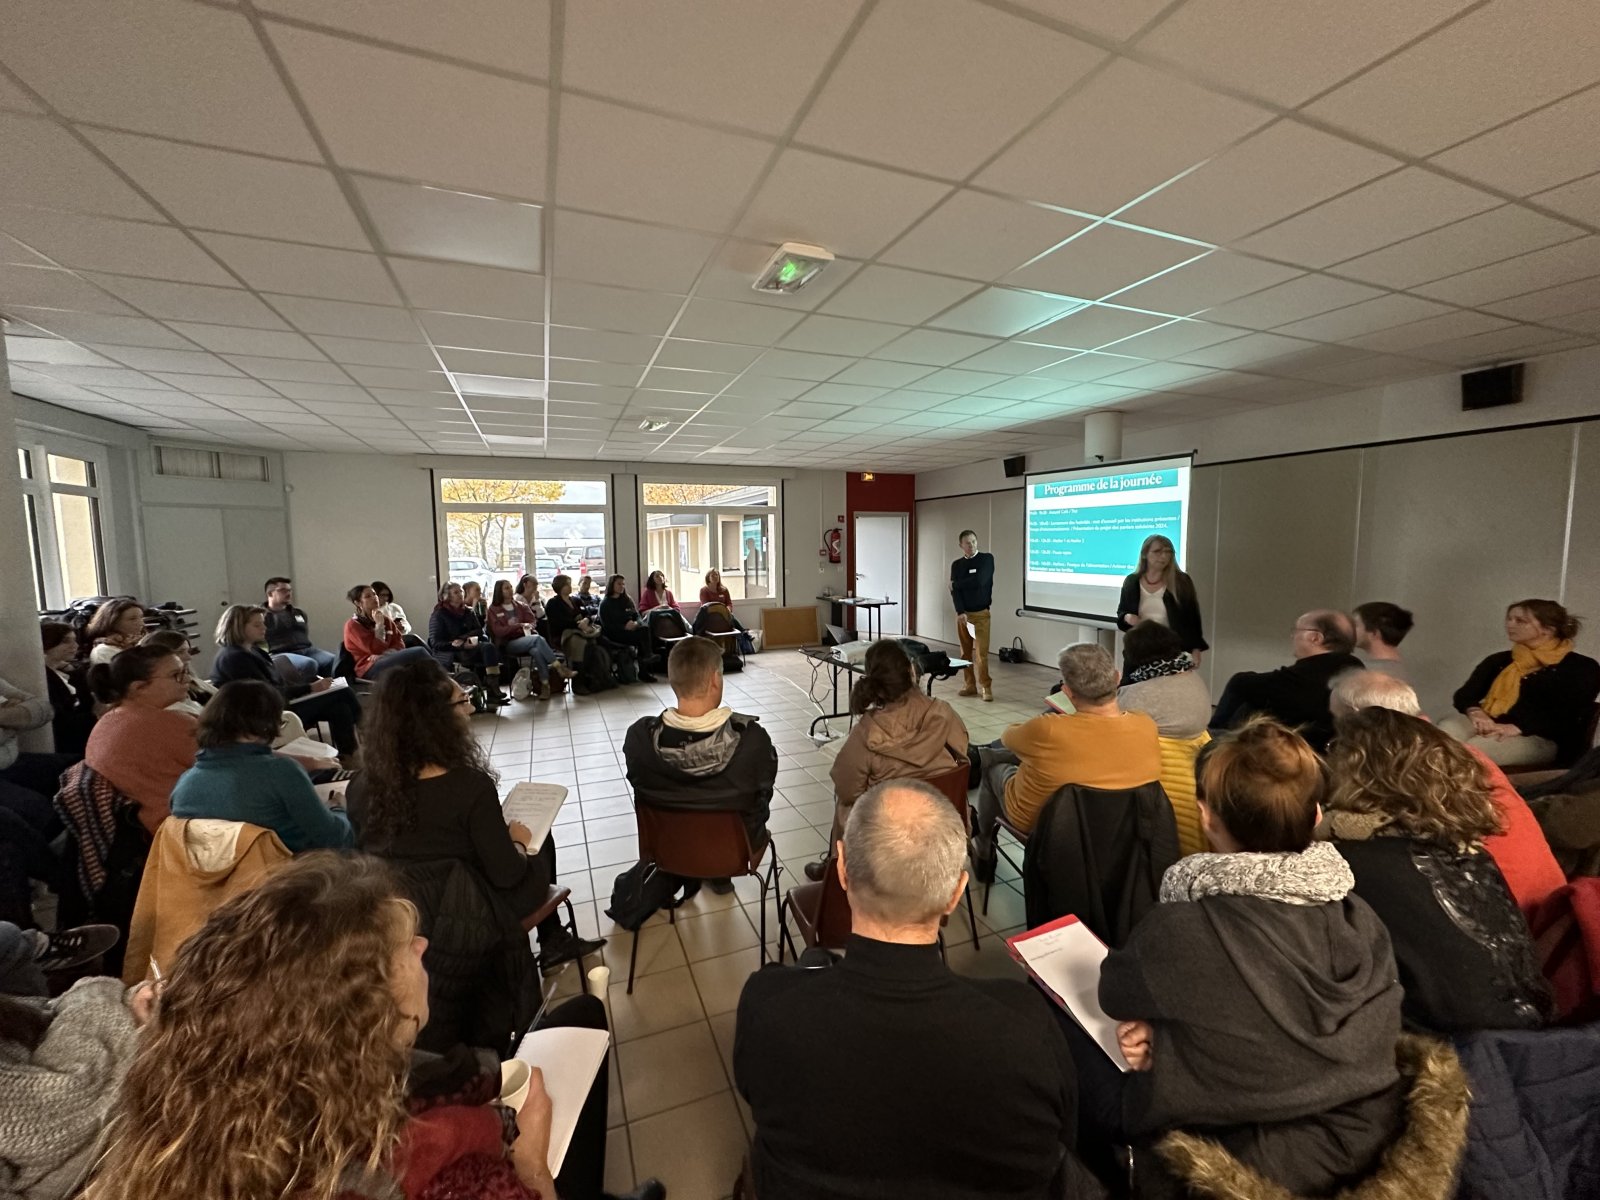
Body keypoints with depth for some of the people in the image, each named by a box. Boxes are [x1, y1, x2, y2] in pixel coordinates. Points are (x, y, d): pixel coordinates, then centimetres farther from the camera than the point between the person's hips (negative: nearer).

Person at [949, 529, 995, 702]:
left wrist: (955, 584, -4)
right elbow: (955, 591, -2)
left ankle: (986, 686, -1)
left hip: (981, 613, -4)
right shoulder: (956, 565, 8)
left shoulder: (987, 559, -2)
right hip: (962, 613, 4)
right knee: (966, 652, 6)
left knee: (981, 652, -8)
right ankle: (970, 685, 15)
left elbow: (979, 581, -18)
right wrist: (960, 613, -16)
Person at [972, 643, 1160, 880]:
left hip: (1037, 822, -4)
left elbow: (1007, 738, -12)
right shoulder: (1147, 727, -22)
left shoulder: (1048, 730, -35)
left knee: (992, 764, 21)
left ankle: (984, 845, 40)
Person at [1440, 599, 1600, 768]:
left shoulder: (1581, 667, 10)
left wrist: (1517, 728, -22)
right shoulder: (1499, 660, 24)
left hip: (1539, 738, -4)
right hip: (1486, 724, 4)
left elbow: (1568, 714, -6)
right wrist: (1476, 713, -13)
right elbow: (1464, 695, 12)